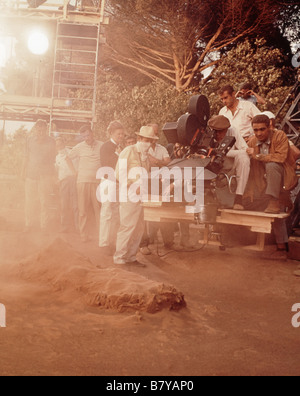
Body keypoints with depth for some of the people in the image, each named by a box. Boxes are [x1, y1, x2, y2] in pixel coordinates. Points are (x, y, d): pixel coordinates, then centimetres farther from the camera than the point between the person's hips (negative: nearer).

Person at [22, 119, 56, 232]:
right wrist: (24, 170, 10)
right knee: (29, 201, 5)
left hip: (45, 175, -3)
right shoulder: (30, 140, 8)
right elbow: (26, 157, 16)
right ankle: (29, 224, 17)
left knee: (44, 201, -3)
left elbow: (52, 159, 3)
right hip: (31, 173, 3)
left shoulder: (51, 142, 0)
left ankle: (45, 226, 3)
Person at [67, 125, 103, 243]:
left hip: (97, 181, -1)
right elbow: (68, 158, 19)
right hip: (82, 181, 1)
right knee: (83, 209, 2)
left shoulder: (101, 146, 3)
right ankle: (84, 235, 8)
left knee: (99, 209, -3)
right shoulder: (79, 147, 5)